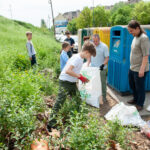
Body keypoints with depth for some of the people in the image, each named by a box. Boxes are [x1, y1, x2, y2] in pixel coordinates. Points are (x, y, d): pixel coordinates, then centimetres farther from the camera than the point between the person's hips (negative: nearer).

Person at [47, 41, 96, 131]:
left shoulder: (81, 59, 9)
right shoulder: (77, 58, -21)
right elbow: (68, 70, -32)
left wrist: (82, 78, 6)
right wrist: (80, 76, -24)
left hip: (72, 83, 10)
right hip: (65, 82, -10)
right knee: (59, 103, -7)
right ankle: (51, 124, 1)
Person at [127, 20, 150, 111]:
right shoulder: (135, 37, 10)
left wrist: (142, 69, -24)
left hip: (139, 69, -9)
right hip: (132, 68, 9)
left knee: (140, 87, 5)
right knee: (132, 85, 22)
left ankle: (140, 104, 23)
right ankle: (136, 99, 41)